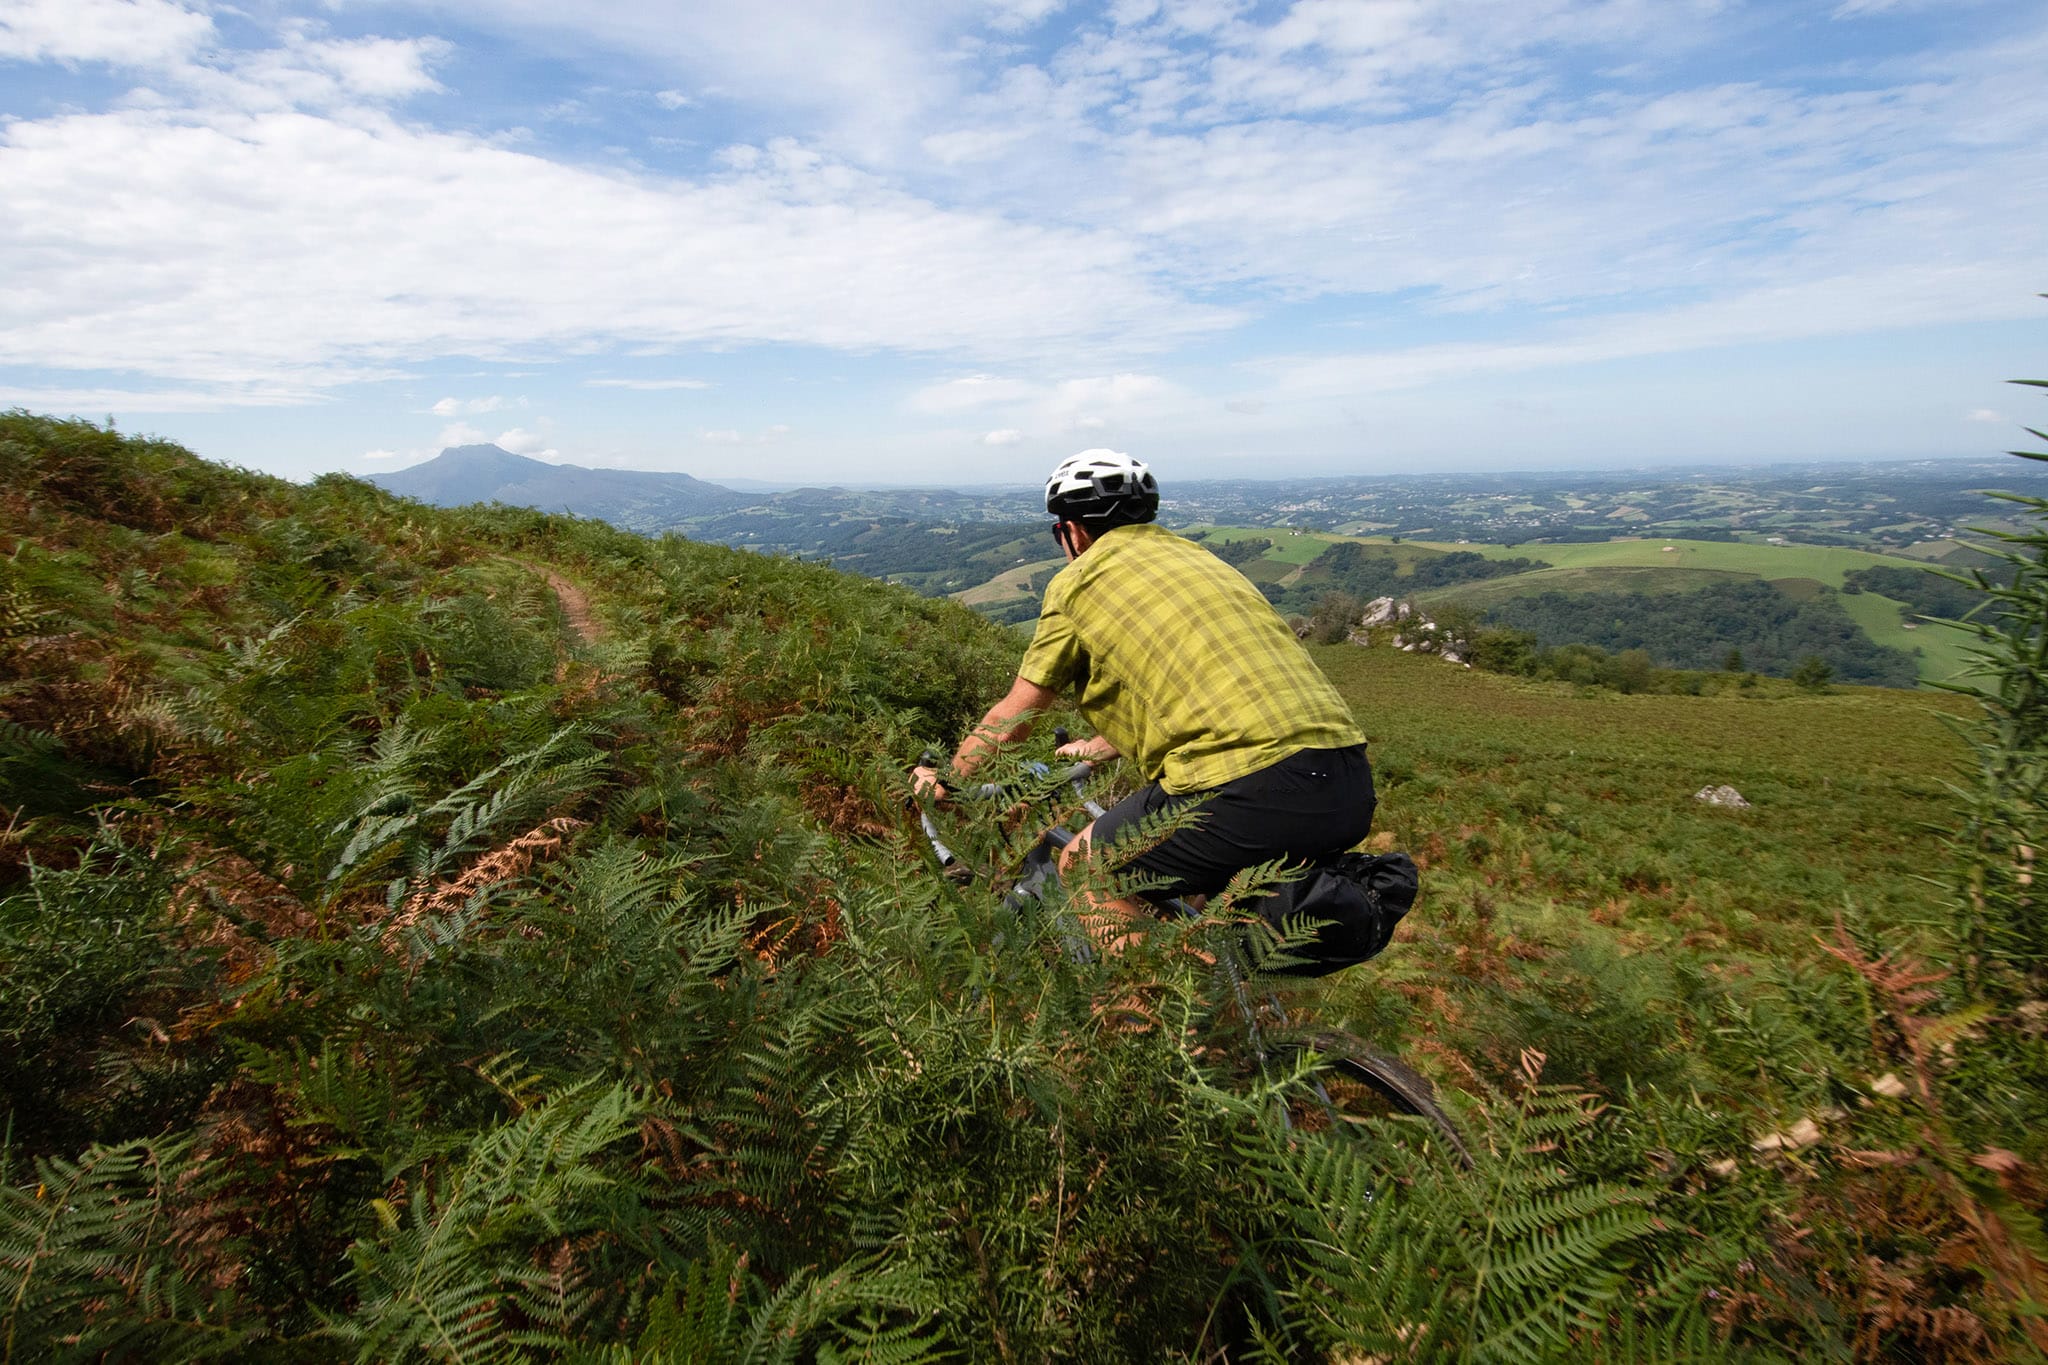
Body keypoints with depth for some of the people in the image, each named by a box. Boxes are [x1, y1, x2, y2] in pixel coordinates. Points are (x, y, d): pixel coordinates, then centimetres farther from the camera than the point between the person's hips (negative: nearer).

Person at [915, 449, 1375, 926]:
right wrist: (1095, 749, 51)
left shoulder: (1079, 579, 6)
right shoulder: (1197, 555, 26)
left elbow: (1010, 720, 15)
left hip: (1249, 790, -8)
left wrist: (944, 780, 32)